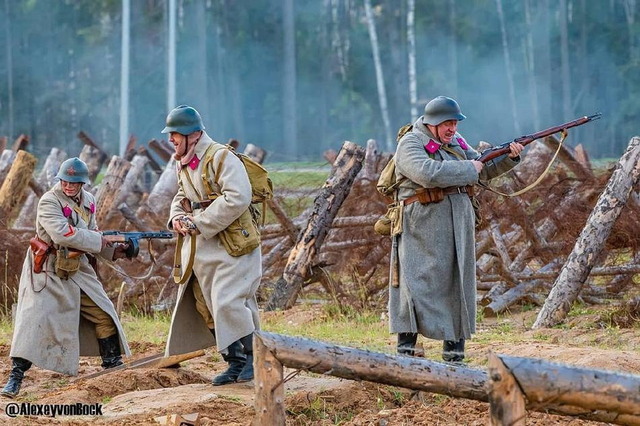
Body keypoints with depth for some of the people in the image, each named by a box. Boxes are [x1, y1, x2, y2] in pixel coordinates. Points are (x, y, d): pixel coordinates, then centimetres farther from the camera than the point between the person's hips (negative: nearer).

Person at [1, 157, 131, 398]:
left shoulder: (88, 202, 6)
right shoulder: (49, 202, -17)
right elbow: (62, 233, -30)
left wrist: (113, 251, 3)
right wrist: (99, 241, -24)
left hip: (76, 269, 7)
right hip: (47, 270, -7)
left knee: (104, 315, 9)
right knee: (33, 320, -14)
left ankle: (113, 365, 26)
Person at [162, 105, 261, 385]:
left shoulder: (220, 158, -15)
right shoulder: (183, 164, 13)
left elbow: (237, 199, -25)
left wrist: (199, 223, -21)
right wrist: (176, 217, 3)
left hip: (232, 245, -9)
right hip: (200, 249, 9)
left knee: (227, 302, -19)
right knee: (207, 308, 8)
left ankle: (254, 355, -6)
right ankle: (236, 363, 16)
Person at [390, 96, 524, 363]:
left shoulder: (456, 142, 15)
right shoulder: (410, 144, -9)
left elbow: (483, 172, 20)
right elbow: (428, 173, -27)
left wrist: (509, 158, 3)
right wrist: (467, 169, -18)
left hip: (459, 225, 7)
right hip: (424, 226, -7)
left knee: (458, 282, 8)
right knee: (419, 282, -9)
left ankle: (454, 347, 14)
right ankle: (405, 348, -7)